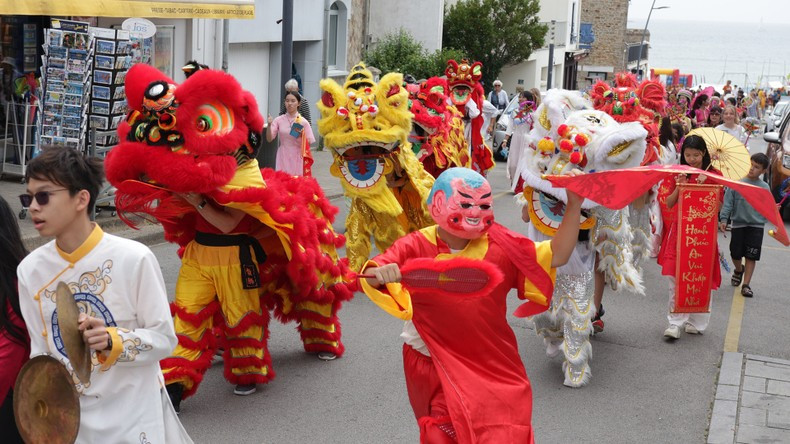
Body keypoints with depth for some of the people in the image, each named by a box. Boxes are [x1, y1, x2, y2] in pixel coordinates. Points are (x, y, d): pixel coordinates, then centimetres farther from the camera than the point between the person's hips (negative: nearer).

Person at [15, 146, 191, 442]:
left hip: (134, 417, -3)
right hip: (69, 418, 4)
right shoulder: (30, 270, -3)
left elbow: (165, 338, -11)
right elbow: (41, 351, 6)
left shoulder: (133, 258, -16)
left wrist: (112, 341, -27)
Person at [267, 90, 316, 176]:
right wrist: (269, 125, -16)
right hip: (283, 157, 1)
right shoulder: (278, 120, 1)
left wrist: (301, 135, -17)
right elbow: (269, 138, -3)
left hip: (297, 157, -1)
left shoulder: (303, 122, -2)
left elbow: (309, 143, 0)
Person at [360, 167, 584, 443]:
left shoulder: (500, 245, -5)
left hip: (493, 363, 2)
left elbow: (556, 255, -8)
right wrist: (380, 273, -46)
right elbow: (370, 278, -20)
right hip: (434, 365, -2)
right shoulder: (415, 248, -12)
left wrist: (574, 205, -19)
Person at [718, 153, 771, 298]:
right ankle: (738, 270, 40)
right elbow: (728, 203, -4)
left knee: (751, 256, -3)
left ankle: (746, 284, 4)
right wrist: (723, 219, -11)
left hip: (756, 226, 0)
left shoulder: (765, 188, 2)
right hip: (738, 224, 0)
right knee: (736, 254, 8)